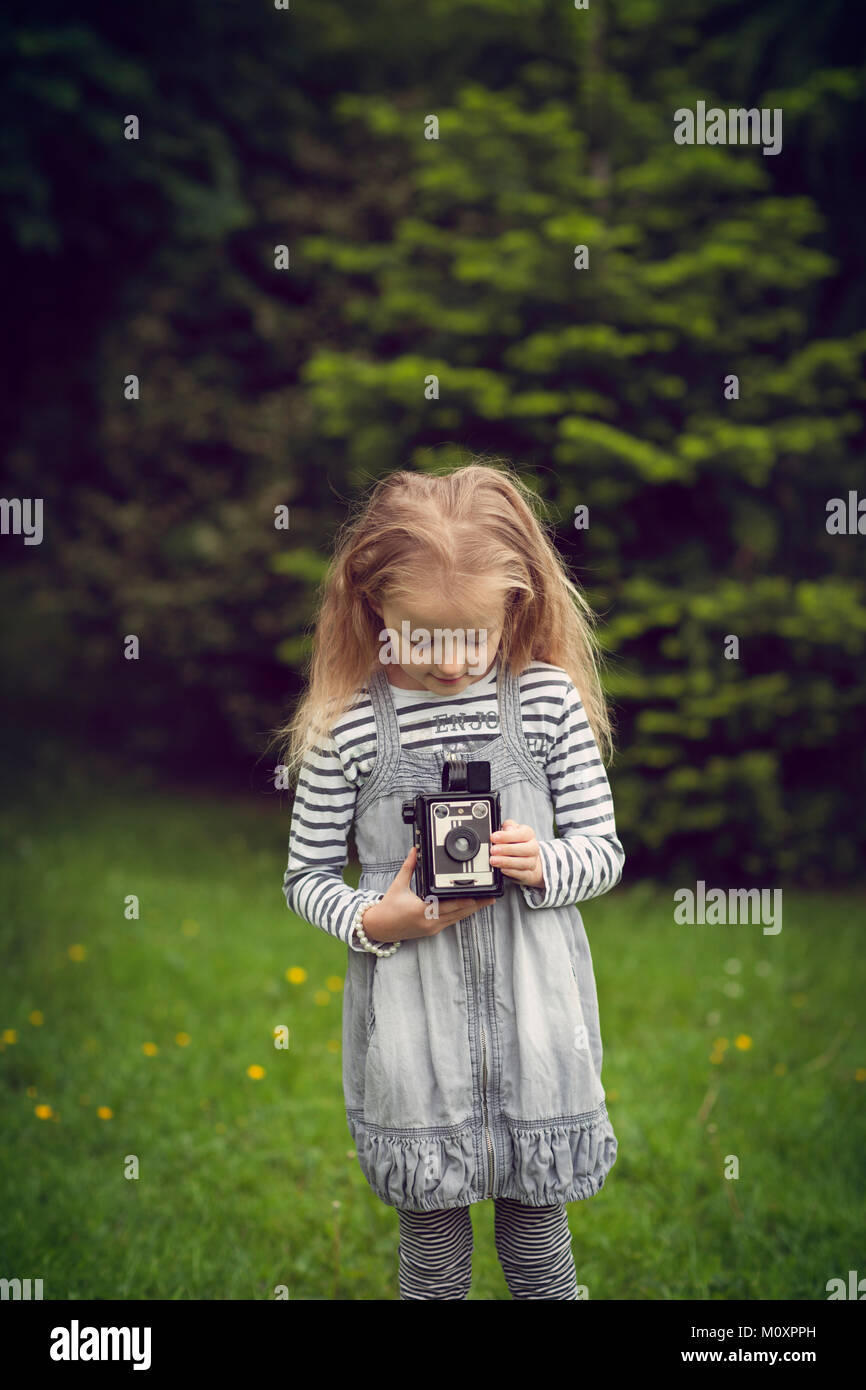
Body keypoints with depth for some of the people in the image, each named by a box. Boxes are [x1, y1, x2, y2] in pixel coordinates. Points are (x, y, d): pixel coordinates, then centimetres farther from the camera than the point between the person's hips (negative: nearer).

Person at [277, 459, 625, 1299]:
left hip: (533, 1008, 1)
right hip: (411, 1020, -1)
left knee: (538, 1240, 15)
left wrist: (545, 865, -16)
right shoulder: (346, 724, -6)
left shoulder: (548, 699, -2)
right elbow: (305, 877, 4)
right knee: (431, 1249, 11)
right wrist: (374, 921, -15)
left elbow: (604, 849, 5)